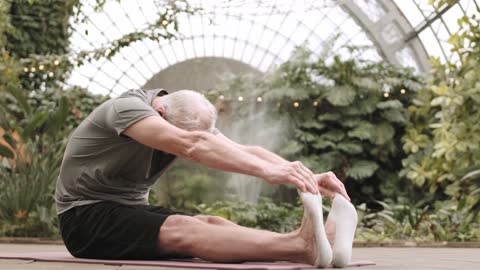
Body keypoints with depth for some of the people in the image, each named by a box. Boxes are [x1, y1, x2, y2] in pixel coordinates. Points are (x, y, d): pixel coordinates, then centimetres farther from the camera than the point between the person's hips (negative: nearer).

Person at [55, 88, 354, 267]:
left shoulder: (193, 122, 1)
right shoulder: (127, 108, -23)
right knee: (179, 230, -34)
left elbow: (246, 151, -12)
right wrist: (266, 170, -48)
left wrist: (308, 176, -26)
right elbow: (192, 146, -40)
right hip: (86, 217, -7)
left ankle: (308, 242, -47)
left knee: (211, 223, -23)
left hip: (132, 209, 7)